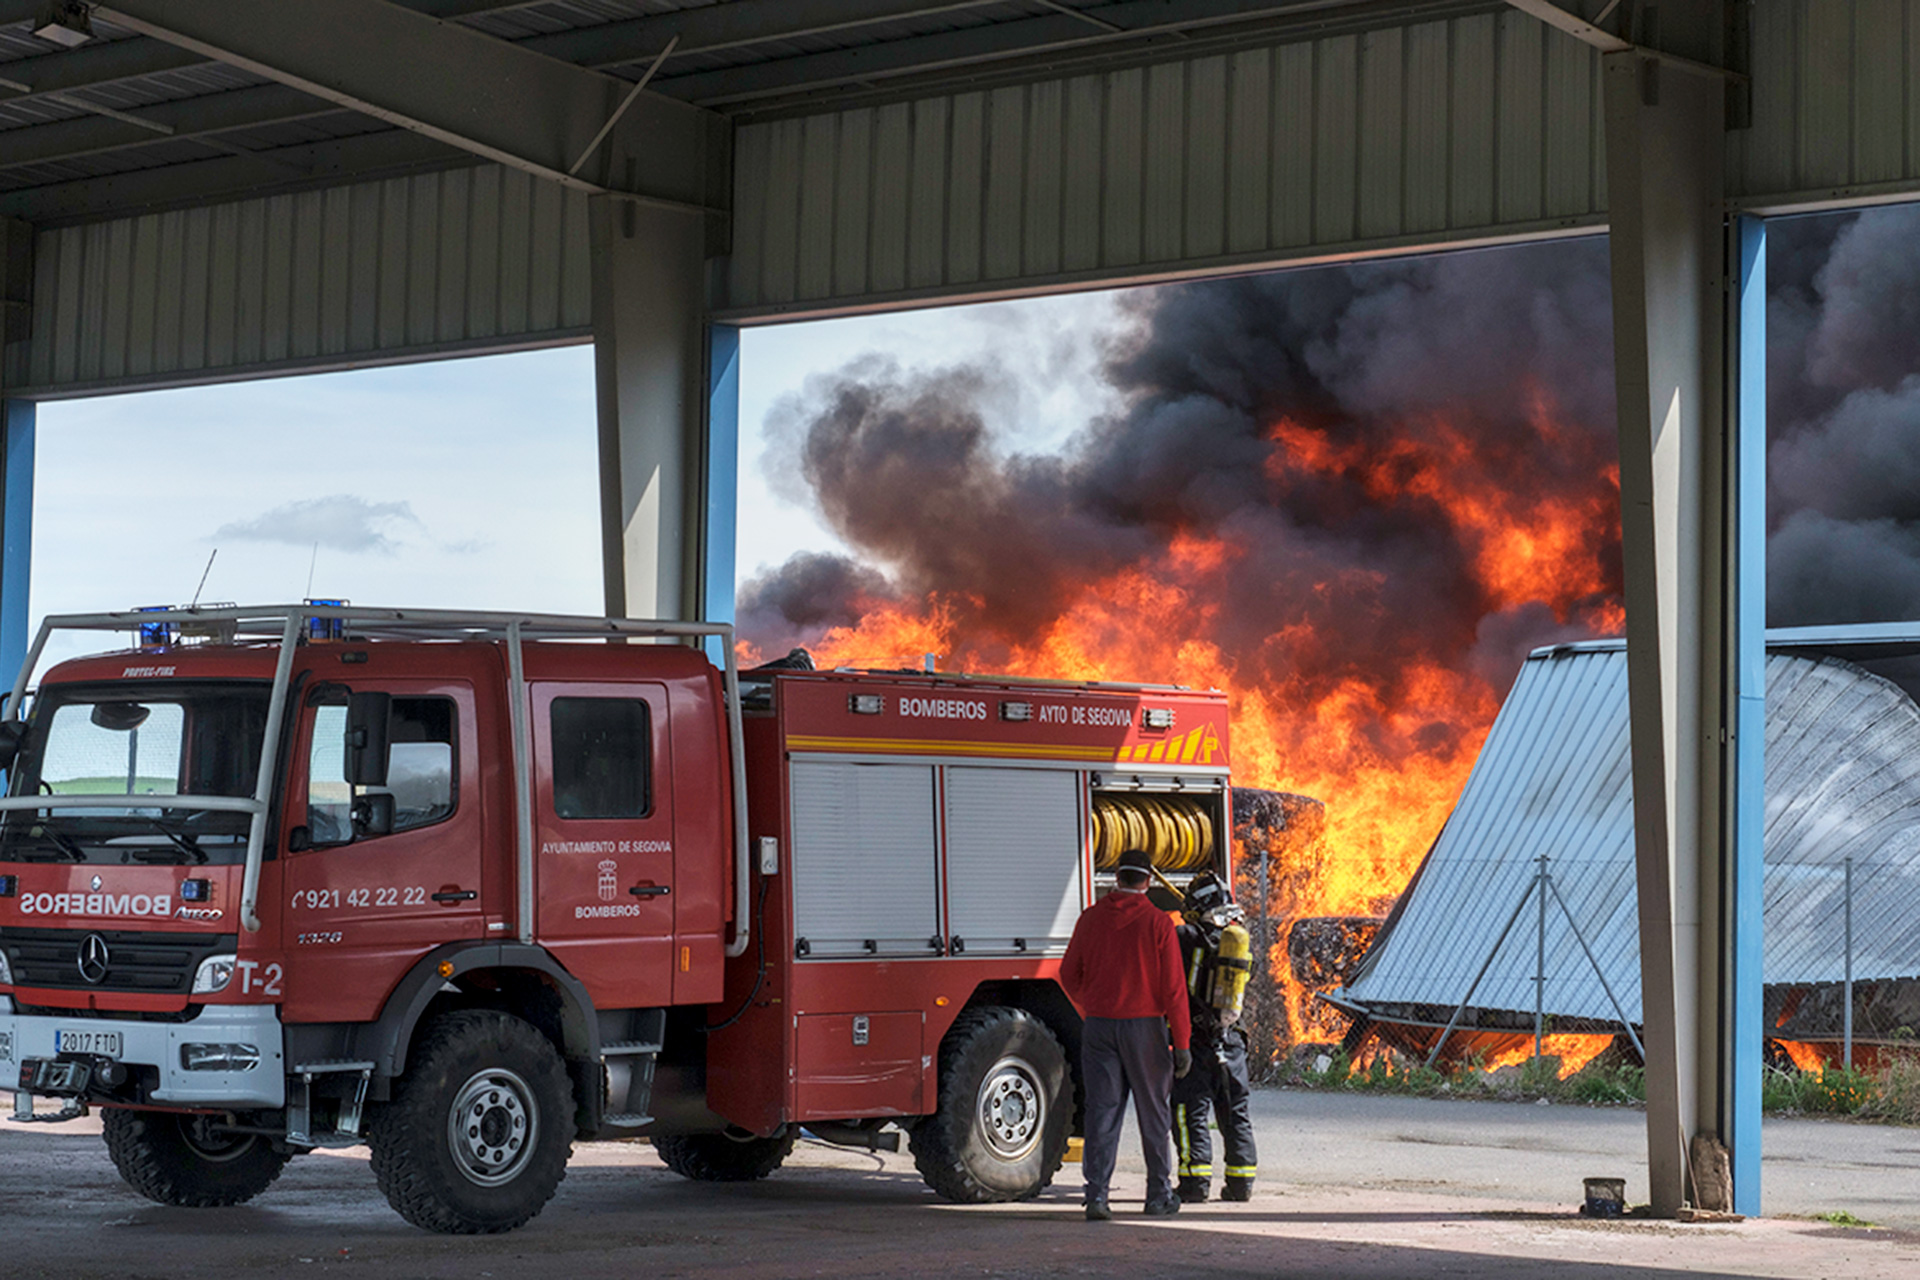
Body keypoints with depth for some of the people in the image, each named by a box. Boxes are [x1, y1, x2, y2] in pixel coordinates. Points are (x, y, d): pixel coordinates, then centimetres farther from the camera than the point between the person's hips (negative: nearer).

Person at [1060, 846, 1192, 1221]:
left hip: (1099, 1025, 2)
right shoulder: (1158, 923, -7)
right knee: (1153, 1112, 10)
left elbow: (1069, 975, 9)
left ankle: (1096, 1193, -6)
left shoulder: (1091, 919, 2)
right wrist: (1181, 1043, -3)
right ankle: (1159, 1194, 17)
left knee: (1102, 1109, 3)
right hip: (1146, 1026, -2)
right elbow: (1173, 988, -8)